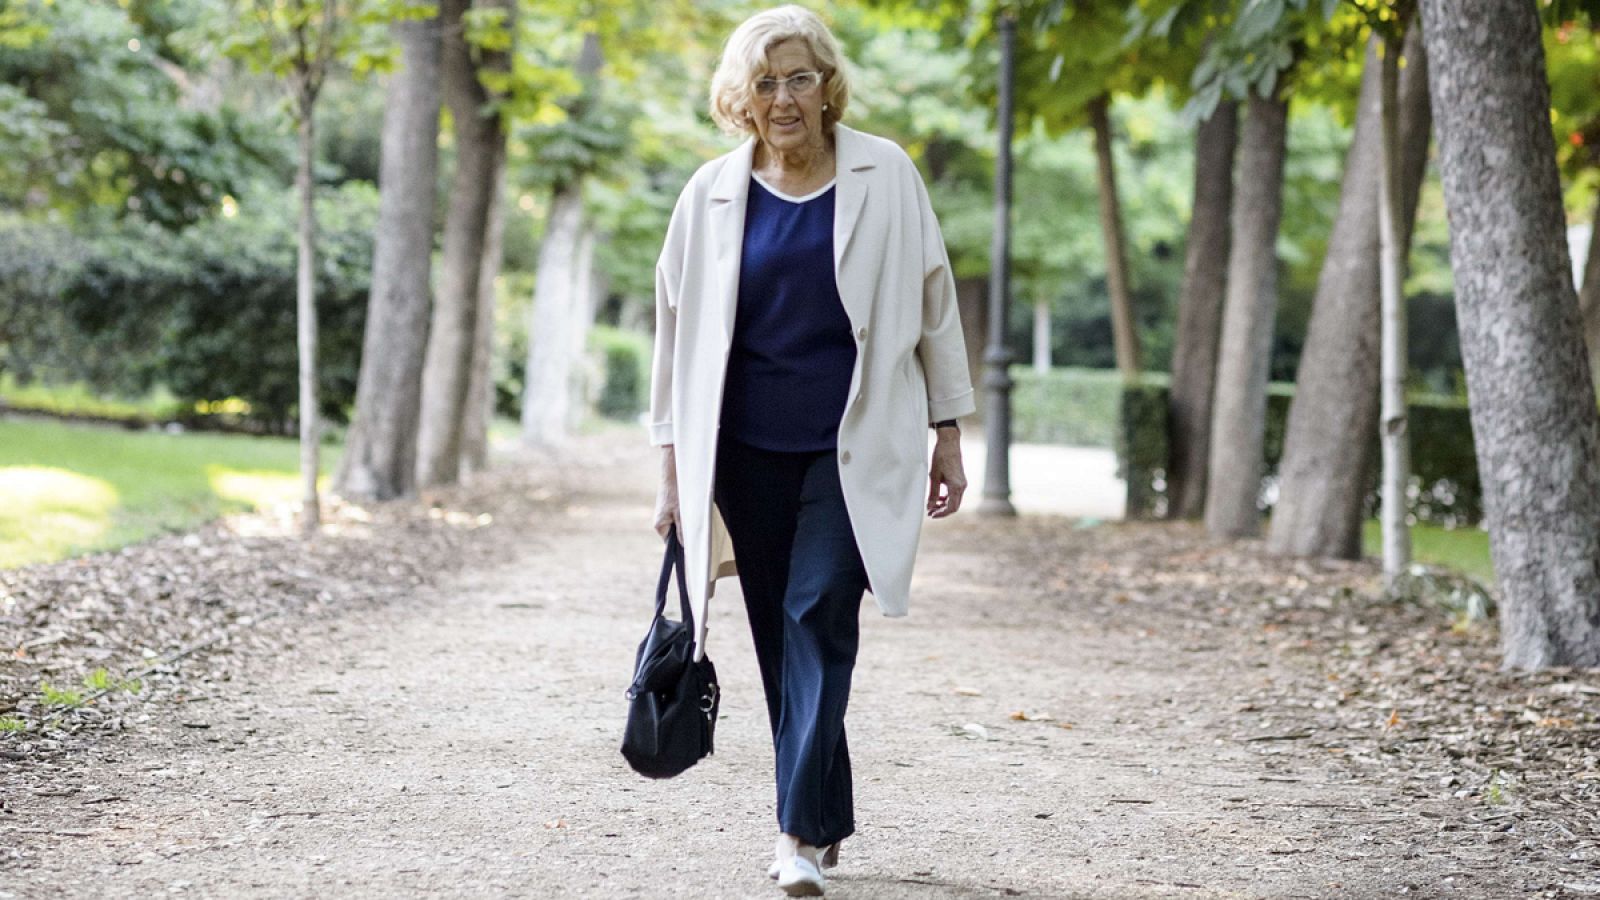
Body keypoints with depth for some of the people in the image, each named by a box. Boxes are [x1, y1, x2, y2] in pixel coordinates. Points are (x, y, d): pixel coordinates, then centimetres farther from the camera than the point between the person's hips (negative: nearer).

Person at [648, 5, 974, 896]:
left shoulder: (883, 176, 0)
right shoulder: (714, 194, 3)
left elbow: (932, 304, 6)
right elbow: (679, 330, 9)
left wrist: (948, 434, 4)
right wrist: (674, 468, 7)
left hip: (854, 447, -2)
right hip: (748, 452, 3)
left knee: (818, 615, -14)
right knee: (781, 633, 6)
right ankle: (830, 820, 18)